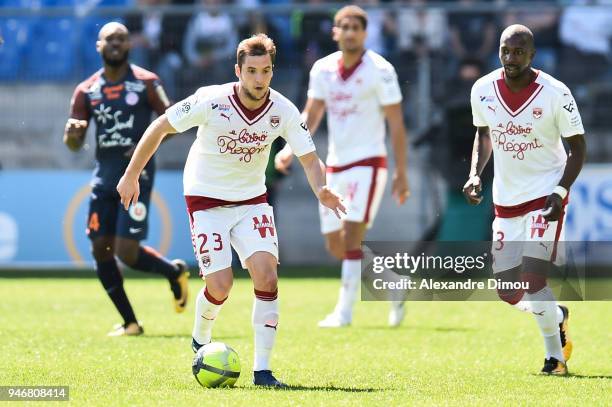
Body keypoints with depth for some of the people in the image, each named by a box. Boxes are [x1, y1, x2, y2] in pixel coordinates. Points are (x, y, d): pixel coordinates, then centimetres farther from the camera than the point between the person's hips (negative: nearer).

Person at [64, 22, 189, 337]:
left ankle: (174, 271, 18)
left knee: (126, 252, -14)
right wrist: (72, 132, -15)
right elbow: (74, 145, 8)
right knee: (100, 250, 0)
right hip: (104, 177, 5)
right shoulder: (86, 91, 7)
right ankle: (130, 322, 12)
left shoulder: (146, 83, -2)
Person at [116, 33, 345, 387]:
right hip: (206, 200, -3)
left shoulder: (283, 111, -13)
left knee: (266, 275, -17)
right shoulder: (212, 101, -21)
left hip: (252, 199, 3)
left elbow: (310, 159, -9)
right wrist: (132, 176, -5)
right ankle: (201, 340, 23)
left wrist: (321, 190, -31)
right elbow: (159, 128, -9)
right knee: (221, 285, -12)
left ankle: (262, 369, -10)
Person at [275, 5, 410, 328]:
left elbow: (396, 124, -8)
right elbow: (311, 116, 12)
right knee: (335, 246, 7)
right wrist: (290, 149, -4)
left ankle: (344, 311, -11)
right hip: (335, 165, 6)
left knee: (352, 237, -15)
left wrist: (401, 173, -11)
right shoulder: (322, 69, 5)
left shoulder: (379, 71, -9)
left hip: (368, 163, -6)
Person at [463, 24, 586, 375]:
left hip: (545, 197, -5)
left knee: (533, 282, -17)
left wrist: (560, 192, -18)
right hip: (506, 199, 5)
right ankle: (557, 316, 36)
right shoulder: (483, 90, -3)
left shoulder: (555, 93, -15)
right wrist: (475, 174, 1)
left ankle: (555, 355, 4)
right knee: (508, 292, 5)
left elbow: (578, 148, -5)